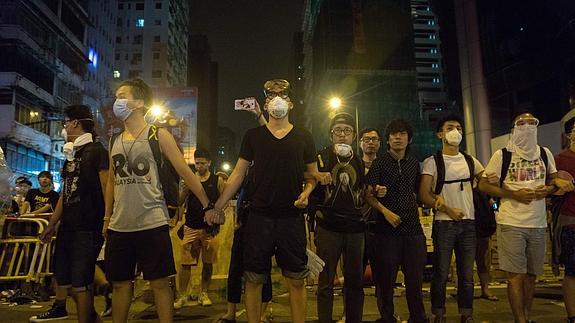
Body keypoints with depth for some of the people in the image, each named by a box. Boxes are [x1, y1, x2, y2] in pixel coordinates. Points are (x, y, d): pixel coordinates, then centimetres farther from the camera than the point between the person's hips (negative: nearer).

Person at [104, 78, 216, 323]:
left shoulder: (158, 136, -1)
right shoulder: (115, 141, 14)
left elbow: (185, 172, -4)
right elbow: (112, 182, 20)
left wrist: (207, 206, -6)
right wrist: (107, 218, 15)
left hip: (152, 224, -5)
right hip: (119, 227, 5)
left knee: (160, 282, 0)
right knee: (120, 283, 12)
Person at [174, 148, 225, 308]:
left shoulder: (217, 180, 2)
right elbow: (179, 200, 4)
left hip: (210, 228, 0)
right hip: (191, 227, 1)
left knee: (208, 263, 7)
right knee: (185, 263, 0)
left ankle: (204, 294, 22)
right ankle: (183, 295, 12)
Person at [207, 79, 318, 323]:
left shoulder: (303, 137, 6)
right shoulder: (253, 136, 6)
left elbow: (312, 175, 12)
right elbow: (238, 174, 5)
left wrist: (306, 193, -9)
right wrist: (217, 207, -2)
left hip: (292, 218, 0)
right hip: (259, 217, 0)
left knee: (296, 280, 6)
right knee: (254, 278, 6)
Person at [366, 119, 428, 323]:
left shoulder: (414, 163, 13)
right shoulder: (379, 163, 0)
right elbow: (369, 195, -7)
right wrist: (385, 211, -18)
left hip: (412, 226, 4)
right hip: (386, 228, -3)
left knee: (415, 277, 9)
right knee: (386, 278, 5)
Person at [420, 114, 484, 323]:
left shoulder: (470, 161, 12)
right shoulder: (432, 162, -1)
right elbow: (424, 195, -7)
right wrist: (447, 209, -16)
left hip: (468, 222, 4)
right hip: (444, 223, -4)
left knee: (467, 274, 10)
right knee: (441, 273, 3)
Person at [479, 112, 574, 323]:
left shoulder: (545, 154, 11)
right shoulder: (502, 155, -3)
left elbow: (555, 180, 21)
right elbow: (483, 185, -3)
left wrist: (548, 189, -3)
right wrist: (515, 194, -14)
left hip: (538, 223, 5)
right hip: (511, 223, -4)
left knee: (531, 274, 12)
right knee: (516, 275, -3)